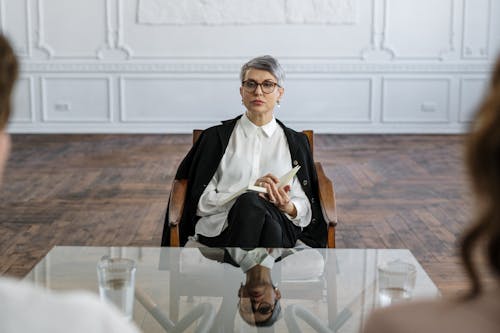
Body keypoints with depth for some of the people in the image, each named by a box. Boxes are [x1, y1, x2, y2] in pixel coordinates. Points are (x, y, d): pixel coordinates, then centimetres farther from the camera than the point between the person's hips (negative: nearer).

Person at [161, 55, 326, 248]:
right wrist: (249, 191, -11)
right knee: (250, 201, -38)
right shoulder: (216, 137, 13)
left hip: (279, 227, 1)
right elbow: (202, 202, 4)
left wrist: (288, 206, -10)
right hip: (223, 228, -1)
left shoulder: (296, 142, 18)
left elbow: (305, 208, 14)